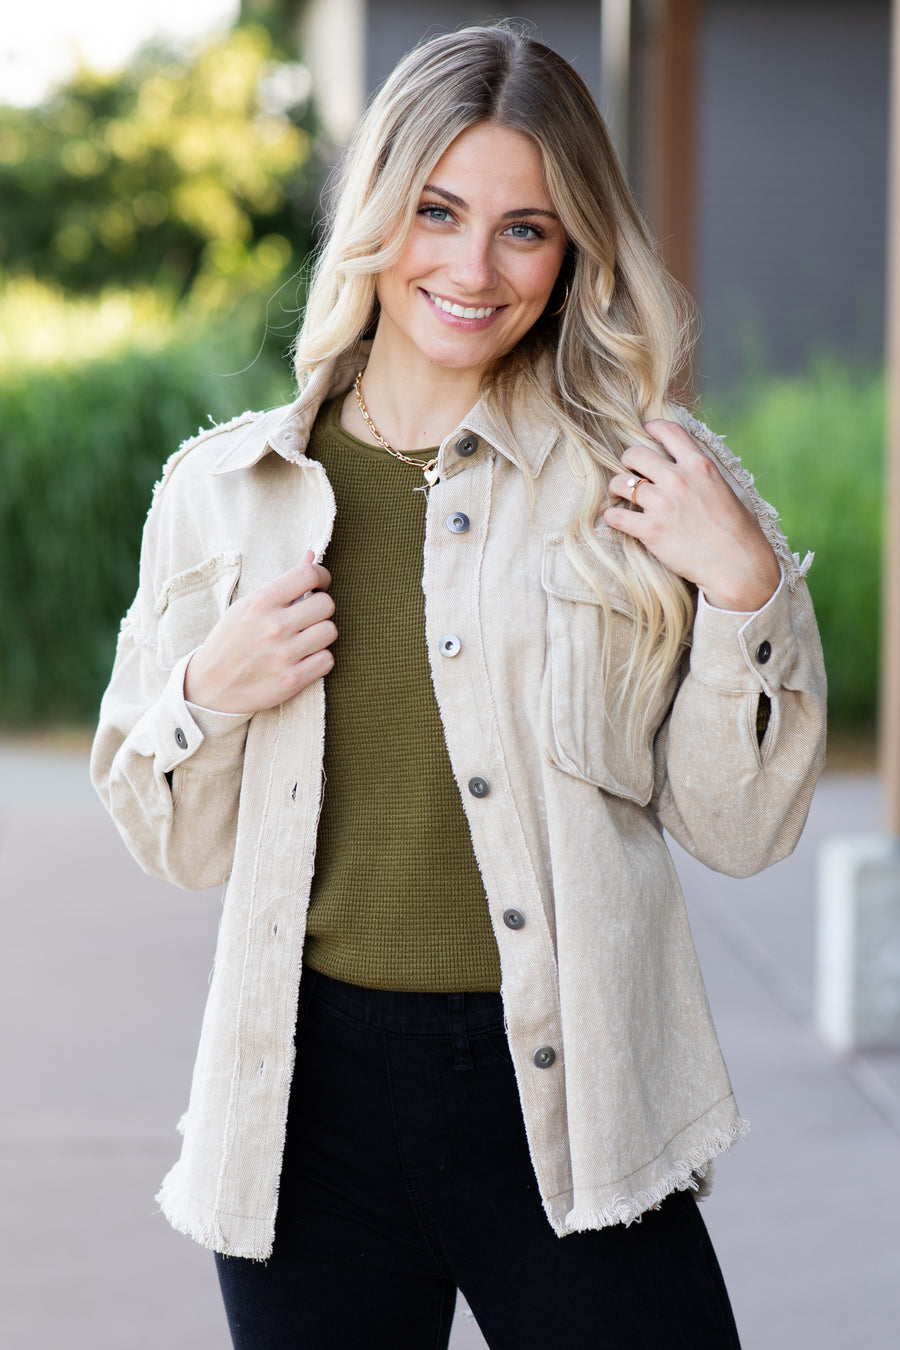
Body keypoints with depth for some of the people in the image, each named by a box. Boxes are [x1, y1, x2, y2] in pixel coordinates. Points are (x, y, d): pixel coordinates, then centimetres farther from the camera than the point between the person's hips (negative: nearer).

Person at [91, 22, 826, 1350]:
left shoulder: (643, 483, 1)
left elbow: (740, 828, 2)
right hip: (311, 1105, 1)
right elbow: (180, 846, 11)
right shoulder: (224, 489, 5)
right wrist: (209, 696, -8)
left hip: (571, 1100, -1)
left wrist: (745, 588, -10)